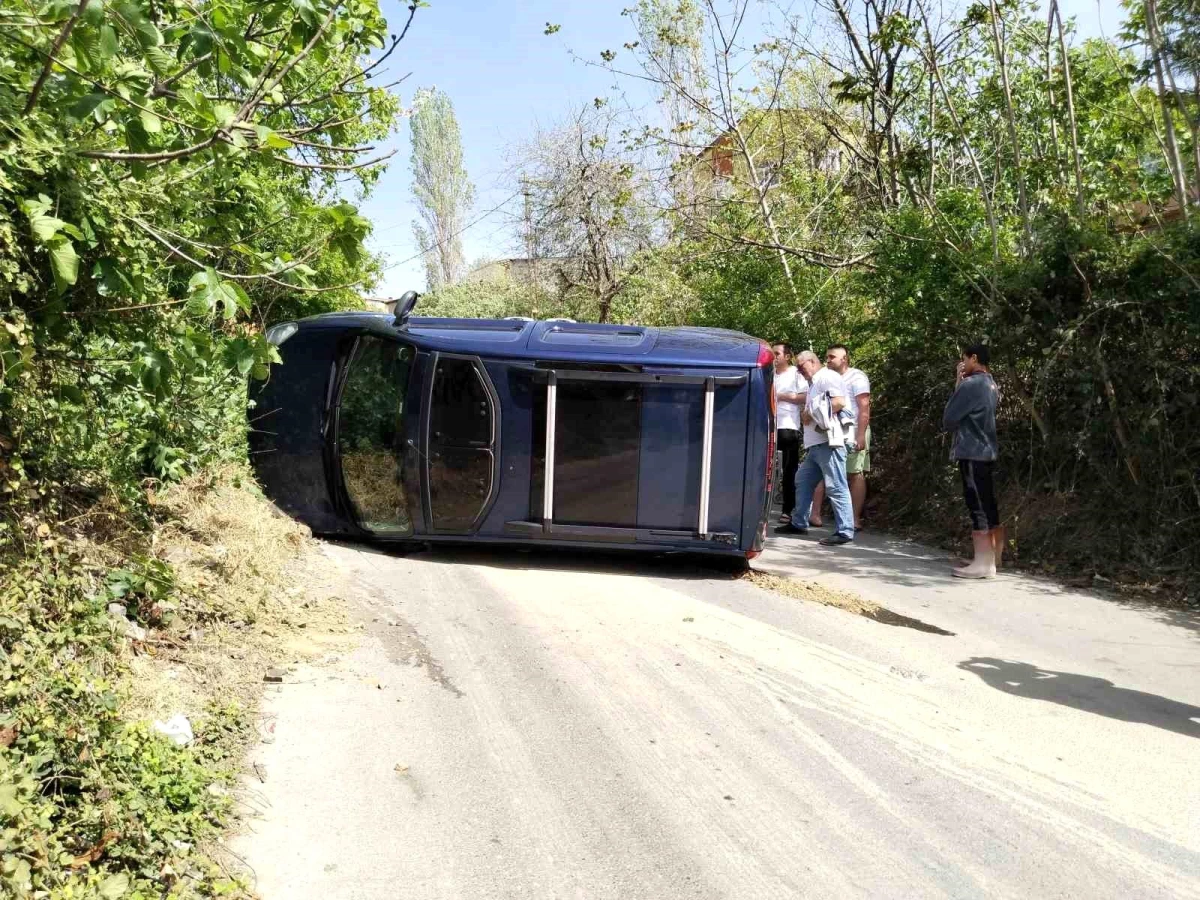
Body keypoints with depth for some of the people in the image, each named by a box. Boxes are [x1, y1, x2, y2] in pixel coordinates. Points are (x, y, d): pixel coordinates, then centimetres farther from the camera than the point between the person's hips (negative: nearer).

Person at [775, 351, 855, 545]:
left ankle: (845, 531, -9)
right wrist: (806, 415, 8)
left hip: (829, 442, -11)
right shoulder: (813, 384, 26)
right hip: (815, 444, 11)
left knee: (836, 487, -10)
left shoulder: (828, 376, -5)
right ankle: (798, 524, 26)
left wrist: (812, 414, -12)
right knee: (802, 481, 16)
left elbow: (839, 402, -18)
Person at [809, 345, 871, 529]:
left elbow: (864, 407, -11)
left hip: (853, 433, -7)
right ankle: (815, 514, 2)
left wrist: (861, 435, -19)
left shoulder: (856, 377, -3)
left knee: (855, 474, -4)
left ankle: (855, 519, -2)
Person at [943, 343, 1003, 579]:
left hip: (972, 453, -9)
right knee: (989, 505, 12)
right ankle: (994, 557, 19)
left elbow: (948, 419, -10)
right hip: (988, 451, 9)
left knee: (977, 506, -7)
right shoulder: (991, 385, 14)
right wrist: (960, 383, 9)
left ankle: (983, 562, -5)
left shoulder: (971, 384, -15)